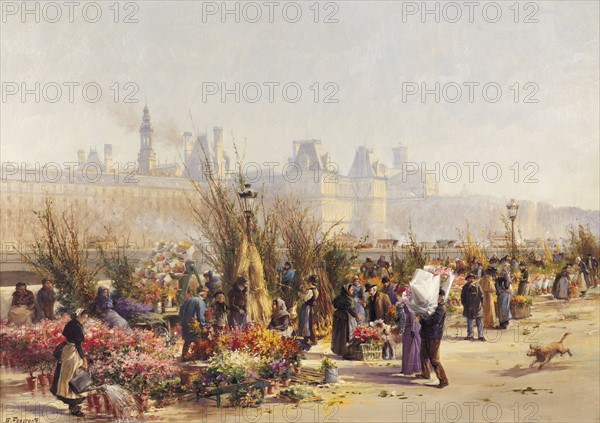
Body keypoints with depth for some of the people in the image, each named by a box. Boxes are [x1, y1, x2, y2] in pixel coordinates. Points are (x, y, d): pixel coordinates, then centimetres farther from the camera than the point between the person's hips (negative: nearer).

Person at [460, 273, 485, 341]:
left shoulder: (477, 286, -1)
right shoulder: (465, 287, 4)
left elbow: (481, 295, 3)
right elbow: (462, 296, 11)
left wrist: (481, 304, -3)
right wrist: (464, 304, 3)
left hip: (477, 307, -1)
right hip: (469, 308, 1)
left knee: (479, 322, 2)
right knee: (469, 322, 7)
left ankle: (481, 335, 8)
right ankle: (470, 335, 15)